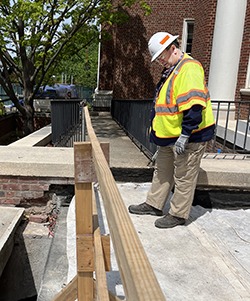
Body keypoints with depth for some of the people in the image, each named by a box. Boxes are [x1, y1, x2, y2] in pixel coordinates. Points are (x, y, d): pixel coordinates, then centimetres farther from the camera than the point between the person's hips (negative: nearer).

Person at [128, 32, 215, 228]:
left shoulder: (189, 68, -18)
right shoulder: (171, 70, 16)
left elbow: (194, 106, -26)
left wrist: (185, 135, -26)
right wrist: (159, 134, 23)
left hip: (189, 137, -10)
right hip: (170, 137, 10)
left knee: (184, 177, 3)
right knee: (163, 171, 18)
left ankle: (179, 214, 17)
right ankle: (154, 205, 32)